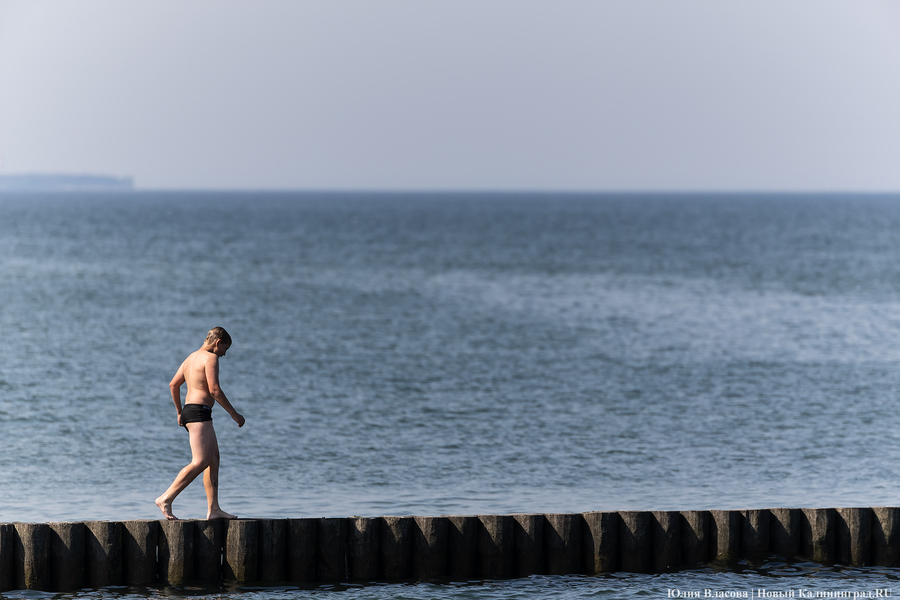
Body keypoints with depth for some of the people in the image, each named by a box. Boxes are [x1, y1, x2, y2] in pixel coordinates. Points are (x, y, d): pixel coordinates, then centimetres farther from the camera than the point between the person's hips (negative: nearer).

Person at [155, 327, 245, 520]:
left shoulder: (192, 357, 20)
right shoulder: (210, 358, -9)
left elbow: (173, 385, 25)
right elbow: (214, 390, -18)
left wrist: (179, 412, 35)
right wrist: (234, 414, -12)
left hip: (188, 411, 11)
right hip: (199, 412, -11)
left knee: (214, 458, 12)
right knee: (200, 462, -16)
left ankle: (214, 509, 9)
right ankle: (166, 499, -20)